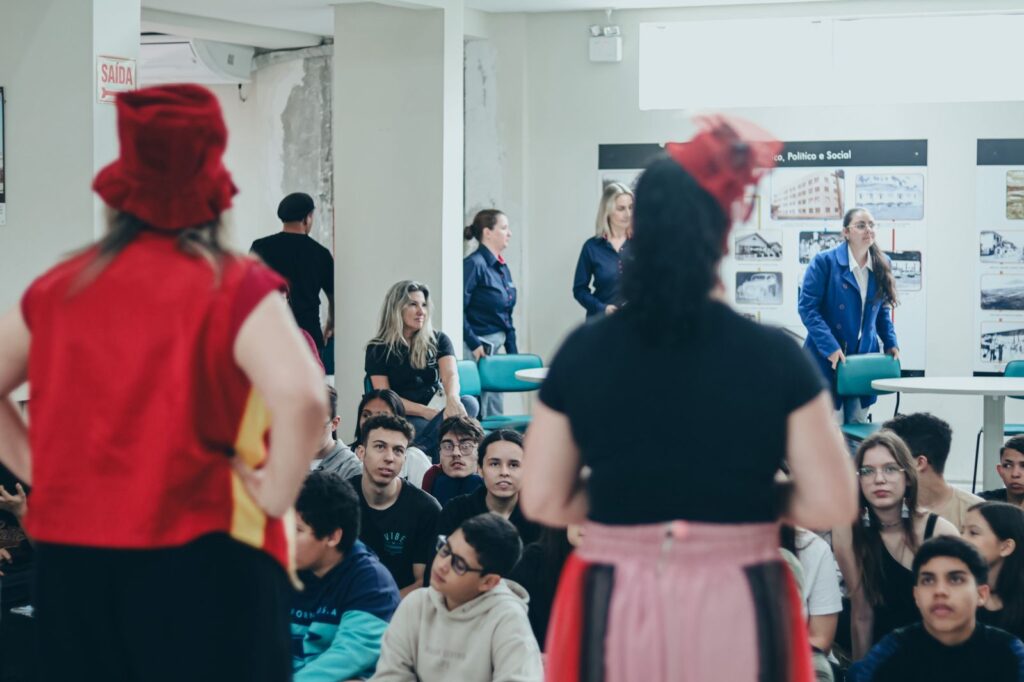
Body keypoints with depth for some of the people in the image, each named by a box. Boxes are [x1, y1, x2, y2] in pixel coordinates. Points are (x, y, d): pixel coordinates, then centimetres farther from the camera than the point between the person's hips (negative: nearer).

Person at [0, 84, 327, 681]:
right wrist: (276, 494, -12)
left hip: (72, 563, 5)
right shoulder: (234, 287, -10)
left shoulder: (61, 287, 6)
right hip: (201, 567, -5)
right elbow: (302, 397, -26)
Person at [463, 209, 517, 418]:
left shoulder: (503, 268, 15)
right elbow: (458, 309, -17)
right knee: (478, 412, -7)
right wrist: (474, 344, -18)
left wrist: (513, 352, 16)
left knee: (495, 412, 9)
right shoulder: (474, 264, -11)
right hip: (477, 348, -9)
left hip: (496, 348, 9)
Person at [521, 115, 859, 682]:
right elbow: (831, 504, -6)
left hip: (615, 611, 1)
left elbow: (542, 501, 0)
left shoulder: (583, 351, -3)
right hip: (737, 613, -1)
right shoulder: (775, 356, -7)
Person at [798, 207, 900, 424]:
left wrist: (891, 344, 4)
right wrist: (830, 348, -18)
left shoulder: (882, 265, 10)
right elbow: (807, 307, -10)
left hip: (864, 358, 5)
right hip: (828, 361, -5)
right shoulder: (824, 262, -7)